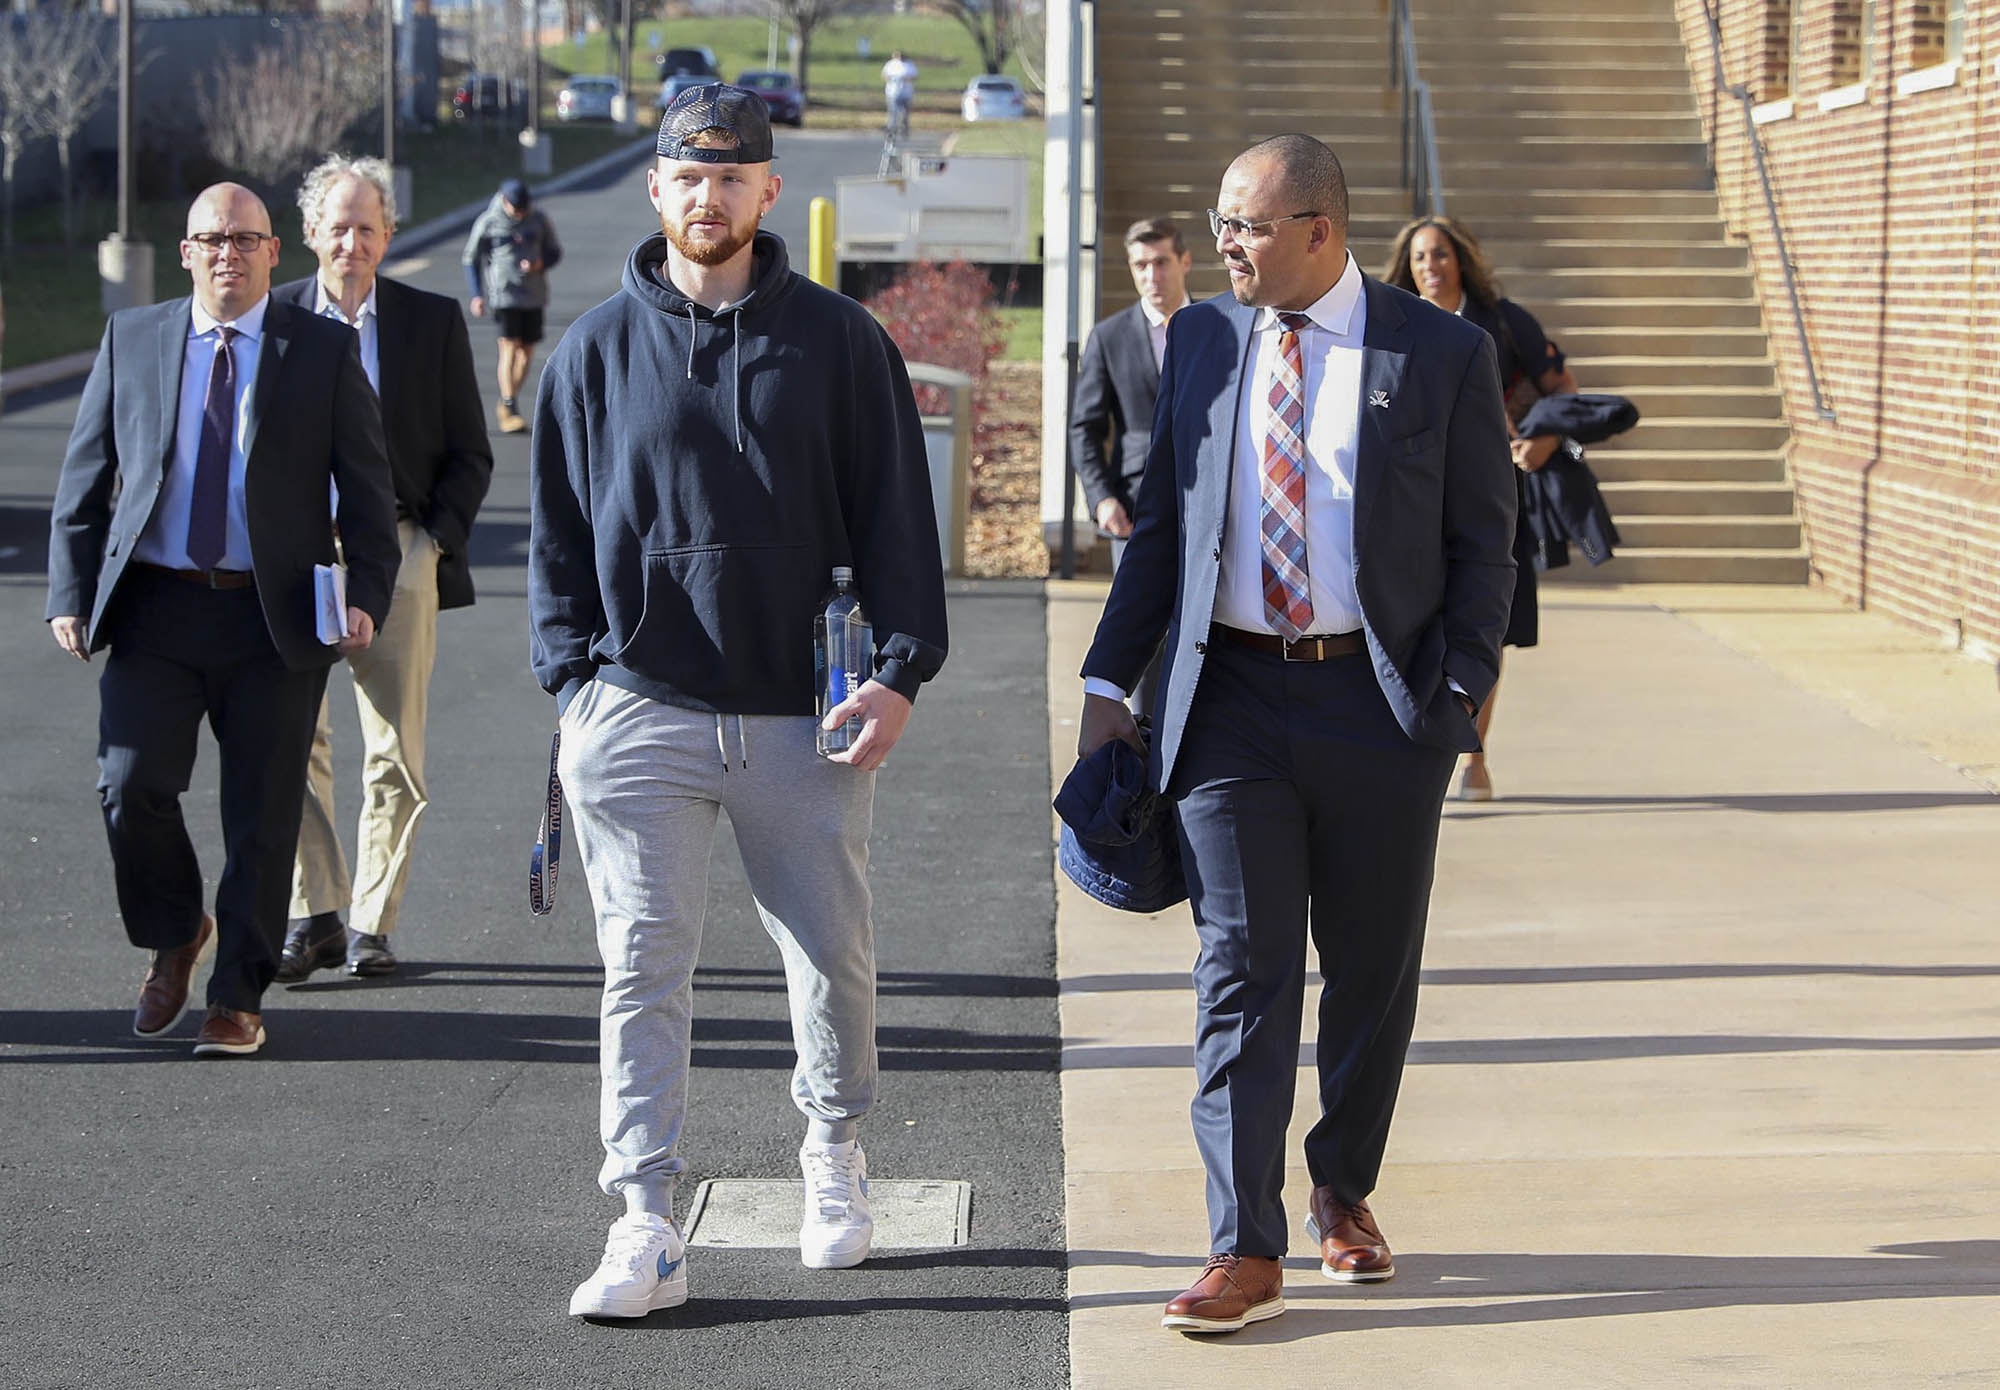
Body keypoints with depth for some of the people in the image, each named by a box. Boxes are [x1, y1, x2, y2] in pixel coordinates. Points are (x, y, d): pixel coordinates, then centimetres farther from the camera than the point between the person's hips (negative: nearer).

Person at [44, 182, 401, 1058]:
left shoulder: (325, 351, 5)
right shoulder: (130, 340, 9)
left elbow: (366, 488, 4)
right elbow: (84, 477, 10)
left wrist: (367, 594, -8)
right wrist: (71, 593, 1)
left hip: (275, 619, -1)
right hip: (155, 608, 1)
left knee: (262, 814, 2)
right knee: (131, 787, -9)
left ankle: (237, 998, 14)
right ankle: (174, 938, 18)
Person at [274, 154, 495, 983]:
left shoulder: (433, 321, 6)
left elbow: (469, 455, 8)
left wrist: (435, 540, -4)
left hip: (398, 553, 0)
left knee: (397, 753, 0)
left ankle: (372, 922, 9)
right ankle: (314, 914, 9)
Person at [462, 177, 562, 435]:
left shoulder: (539, 220, 4)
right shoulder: (488, 222, -4)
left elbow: (555, 251, 13)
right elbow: (470, 258, 5)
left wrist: (540, 263, -10)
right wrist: (477, 295, -1)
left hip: (533, 295, 4)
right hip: (503, 294, -4)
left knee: (527, 351, 6)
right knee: (510, 346, -14)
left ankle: (506, 405, 21)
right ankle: (509, 410, -17)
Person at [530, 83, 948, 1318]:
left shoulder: (838, 341, 5)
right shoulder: (598, 350, 7)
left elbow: (896, 513, 5)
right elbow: (558, 529, 10)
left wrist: (902, 670, -4)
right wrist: (573, 677, 1)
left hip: (802, 718, 0)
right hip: (641, 712, 0)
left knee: (835, 962, 11)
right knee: (645, 973, -5)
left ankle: (835, 1151, 35)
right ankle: (646, 1230, -6)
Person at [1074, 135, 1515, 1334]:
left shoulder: (1442, 354, -1)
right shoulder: (1201, 339, 7)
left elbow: (1483, 543, 1)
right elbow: (1163, 519, 13)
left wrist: (1461, 692, -8)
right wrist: (1112, 680, 8)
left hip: (1379, 698, -1)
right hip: (1232, 696, 1)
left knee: (1374, 971, 10)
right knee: (1243, 969, -4)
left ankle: (1345, 1196, 29)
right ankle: (1248, 1249, -4)